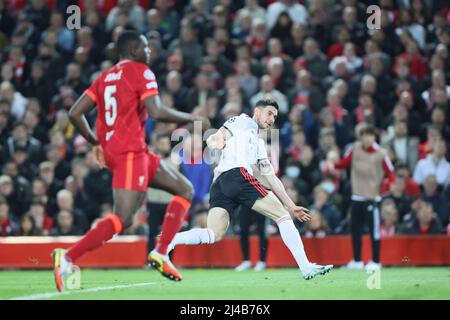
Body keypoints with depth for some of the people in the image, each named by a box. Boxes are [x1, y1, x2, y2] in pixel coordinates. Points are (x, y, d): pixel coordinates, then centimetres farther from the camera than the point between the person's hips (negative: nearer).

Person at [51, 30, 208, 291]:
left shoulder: (105, 78, 18)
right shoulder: (141, 72, -4)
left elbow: (75, 112, 11)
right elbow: (156, 112, -17)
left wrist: (95, 142, 22)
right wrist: (191, 118, -2)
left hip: (111, 151, 9)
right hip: (130, 152, -9)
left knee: (185, 190, 15)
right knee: (123, 219, -15)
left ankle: (161, 253, 7)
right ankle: (68, 257, -21)